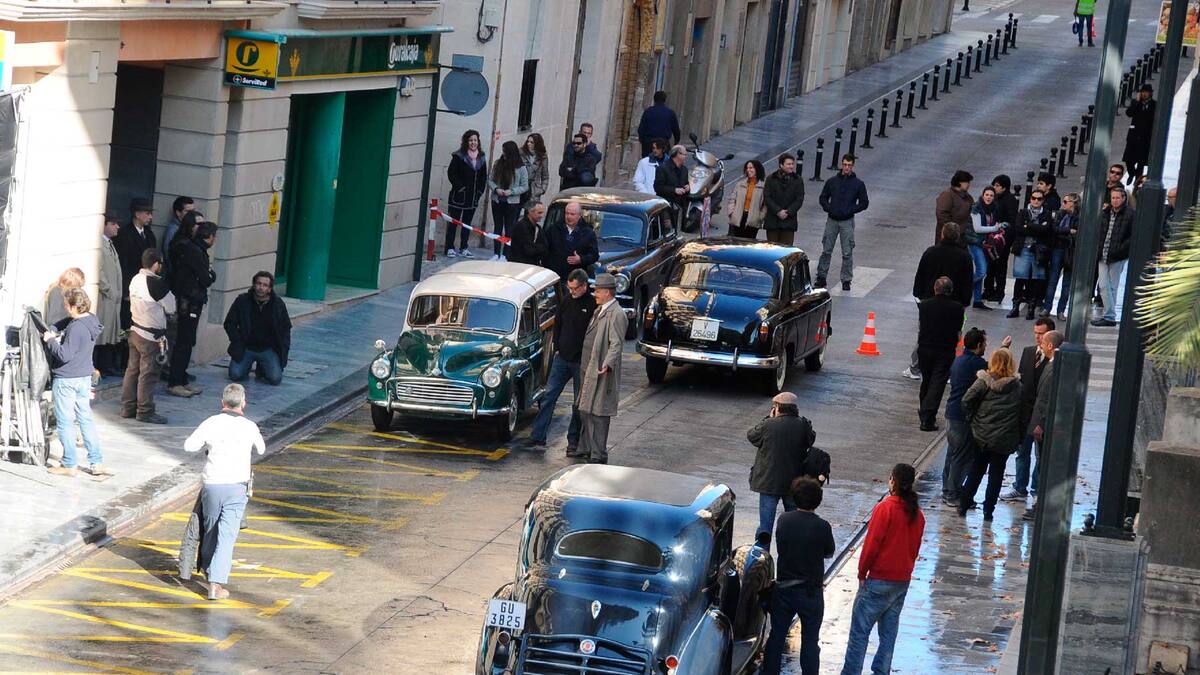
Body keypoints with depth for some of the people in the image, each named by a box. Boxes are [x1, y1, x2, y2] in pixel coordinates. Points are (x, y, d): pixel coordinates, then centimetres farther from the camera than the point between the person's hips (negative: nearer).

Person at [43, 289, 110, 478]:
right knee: (86, 419, 13)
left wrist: (50, 340, -11)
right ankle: (97, 463, 12)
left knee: (65, 423, 3)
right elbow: (66, 322, 22)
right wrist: (53, 330, 8)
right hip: (84, 377, 9)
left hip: (66, 380, -9)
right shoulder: (91, 320, 4)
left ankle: (69, 465, 9)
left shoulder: (76, 329, -24)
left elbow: (64, 355, -24)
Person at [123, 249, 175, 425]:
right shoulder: (157, 283, -21)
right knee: (148, 374, 0)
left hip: (135, 330, 8)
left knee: (133, 369, 14)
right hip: (151, 336, -8)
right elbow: (171, 307, -12)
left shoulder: (135, 280, 3)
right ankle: (145, 411, 5)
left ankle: (128, 407, 21)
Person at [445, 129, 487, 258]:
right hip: (459, 195, -5)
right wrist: (460, 186, -15)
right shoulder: (459, 156, -6)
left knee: (467, 223, 11)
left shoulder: (481, 157, 10)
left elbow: (484, 176, 16)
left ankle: (463, 249, 17)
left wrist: (480, 190, 5)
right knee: (453, 221, -1)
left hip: (473, 196, 5)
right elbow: (451, 173, -9)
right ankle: (450, 248, 1)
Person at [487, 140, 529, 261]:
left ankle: (505, 255, 4)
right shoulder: (498, 163, 2)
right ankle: (496, 254, 15)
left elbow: (525, 186, -4)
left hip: (512, 202, -3)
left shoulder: (520, 168, -7)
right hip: (497, 201, 3)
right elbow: (490, 180, 6)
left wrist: (511, 192, -17)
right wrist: (496, 189, -13)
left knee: (509, 229, 0)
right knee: (497, 227, 9)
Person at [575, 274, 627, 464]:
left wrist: (607, 364, -34)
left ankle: (599, 455, -3)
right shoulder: (599, 311, 17)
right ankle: (587, 449, 26)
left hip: (601, 372, -10)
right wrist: (584, 366, 24)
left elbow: (616, 344, -22)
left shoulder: (616, 315, -14)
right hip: (588, 370, 10)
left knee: (598, 414, -7)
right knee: (585, 411, 15)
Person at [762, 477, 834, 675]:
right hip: (811, 592, -3)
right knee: (810, 641, 7)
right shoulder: (822, 527, -17)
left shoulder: (783, 521, -7)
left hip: (783, 589, 3)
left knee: (776, 636, 14)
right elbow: (829, 553, -2)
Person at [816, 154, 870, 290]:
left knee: (847, 253, -1)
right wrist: (828, 208, -5)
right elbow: (823, 197, 13)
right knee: (826, 251, 6)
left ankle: (846, 280, 7)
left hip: (847, 221, -2)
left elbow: (864, 203, 3)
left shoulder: (858, 184, 0)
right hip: (832, 220, 2)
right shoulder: (832, 181, 5)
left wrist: (850, 210, -9)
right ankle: (821, 277, 15)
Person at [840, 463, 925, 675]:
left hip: (879, 580, -7)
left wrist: (862, 573, -4)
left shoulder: (885, 508, -15)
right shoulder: (917, 514, 5)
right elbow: (915, 548, 12)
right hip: (903, 581, 7)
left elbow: (872, 544, -14)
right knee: (889, 631, 13)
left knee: (860, 630, -1)